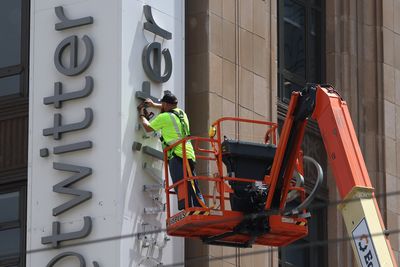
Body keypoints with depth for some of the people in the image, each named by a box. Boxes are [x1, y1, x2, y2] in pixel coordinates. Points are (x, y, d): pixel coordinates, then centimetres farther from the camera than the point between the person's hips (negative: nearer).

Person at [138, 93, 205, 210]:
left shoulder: (164, 117, -5)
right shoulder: (181, 113, 17)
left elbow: (148, 128, 11)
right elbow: (170, 109, 42)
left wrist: (142, 115, 27)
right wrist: (153, 105, 47)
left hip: (177, 156, -8)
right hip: (189, 155, 8)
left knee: (182, 189, -15)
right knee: (193, 190, 8)